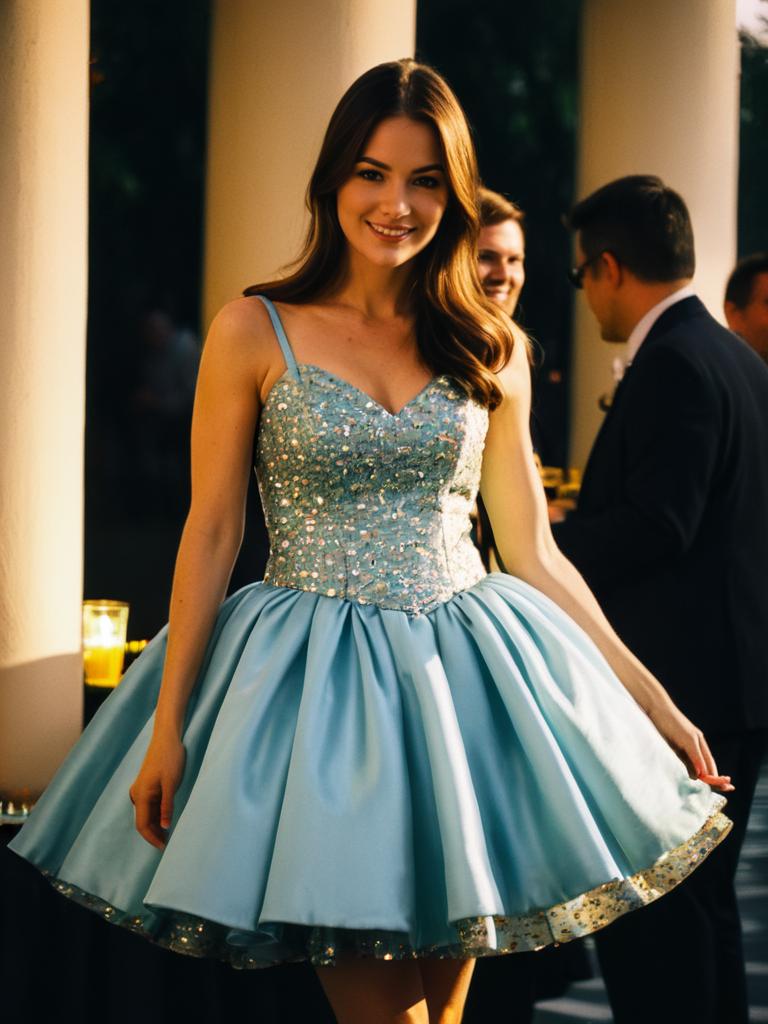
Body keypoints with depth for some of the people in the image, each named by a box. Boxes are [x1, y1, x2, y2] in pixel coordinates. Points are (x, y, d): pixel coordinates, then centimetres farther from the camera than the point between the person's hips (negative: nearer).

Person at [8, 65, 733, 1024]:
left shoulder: (491, 351, 6)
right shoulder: (256, 331, -1)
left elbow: (532, 550, 9)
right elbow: (210, 534, -1)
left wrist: (653, 702, 7)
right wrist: (168, 724, -6)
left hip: (463, 677, 3)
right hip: (312, 682, -3)